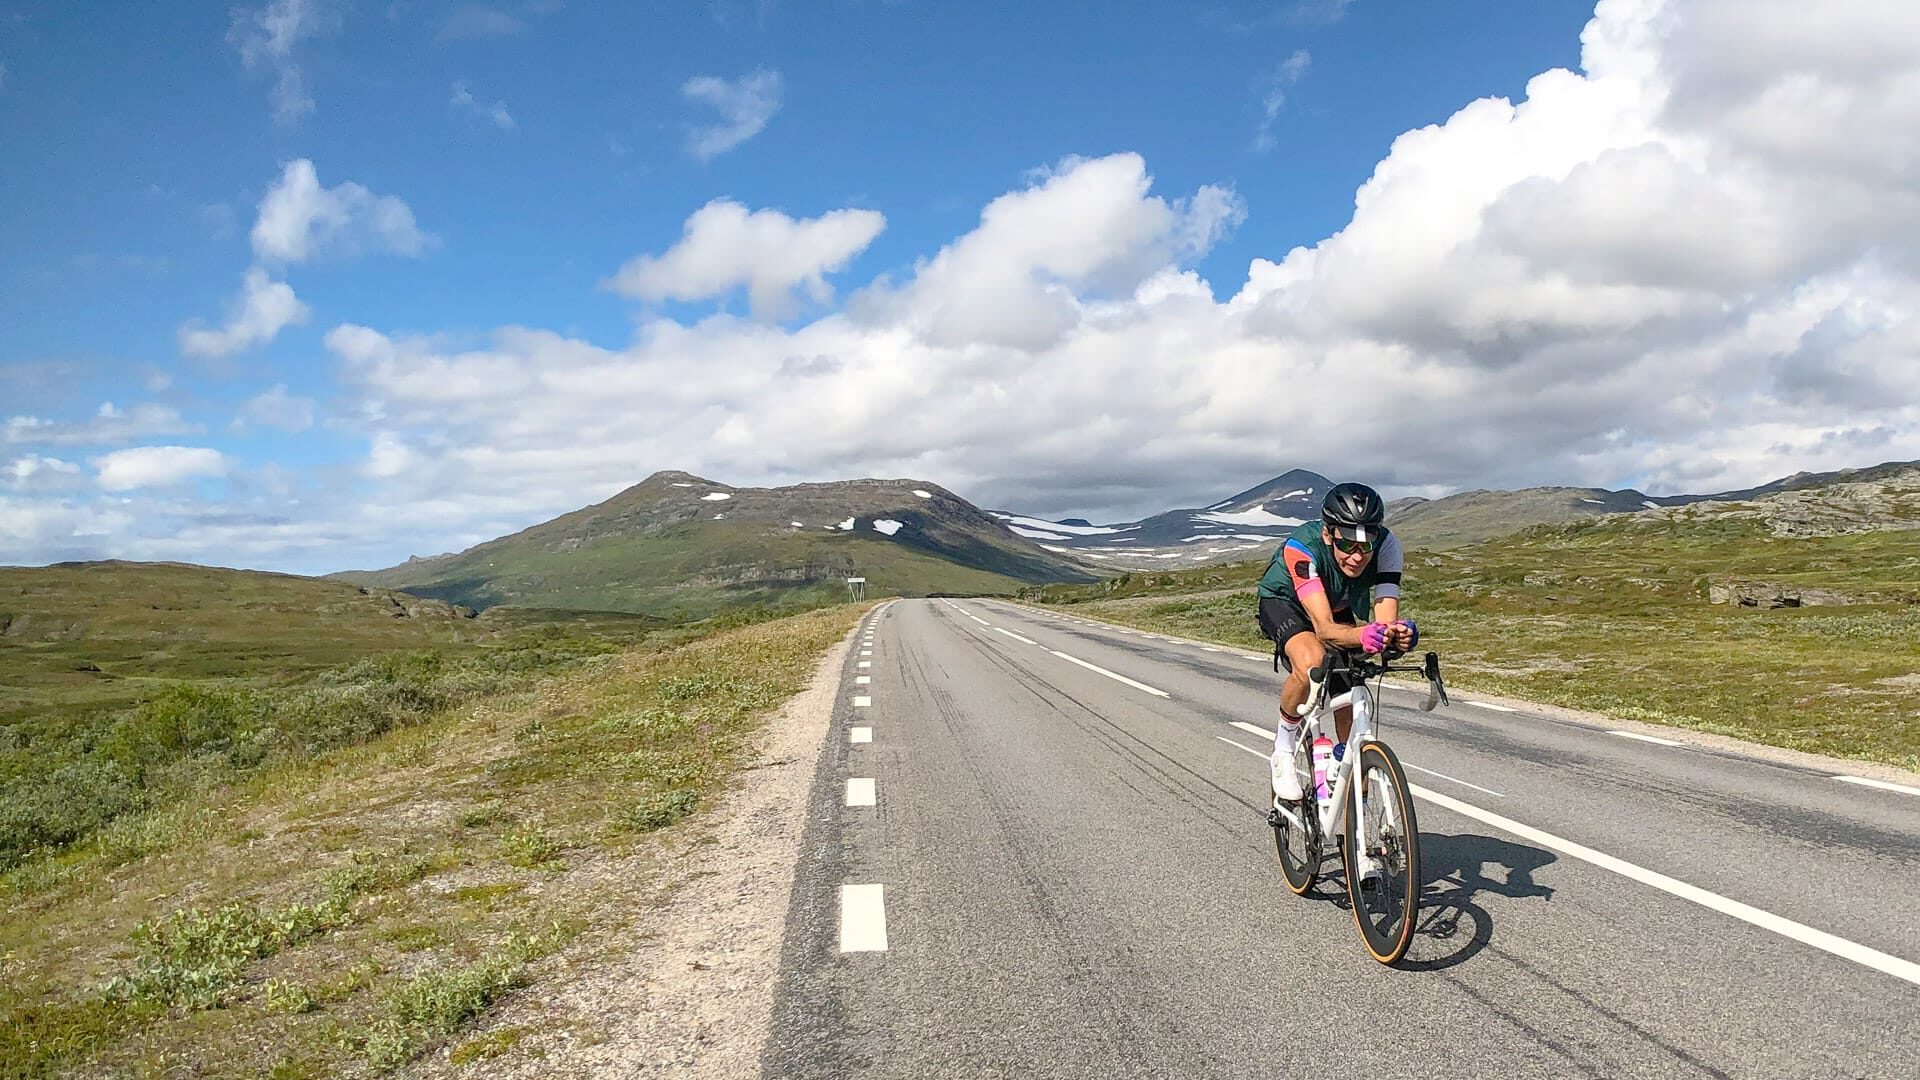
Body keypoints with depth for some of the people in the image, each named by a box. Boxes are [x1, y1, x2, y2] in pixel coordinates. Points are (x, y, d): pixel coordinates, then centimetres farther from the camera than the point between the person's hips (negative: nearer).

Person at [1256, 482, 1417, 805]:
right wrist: (1361, 636, -69)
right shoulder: (1302, 547, -41)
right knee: (1311, 663, -33)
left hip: (1341, 607, 4)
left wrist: (1398, 634, -61)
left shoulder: (1386, 545, -32)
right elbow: (1323, 628, -48)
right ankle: (1284, 745, -8)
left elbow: (1386, 619, -38)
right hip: (1284, 601, -4)